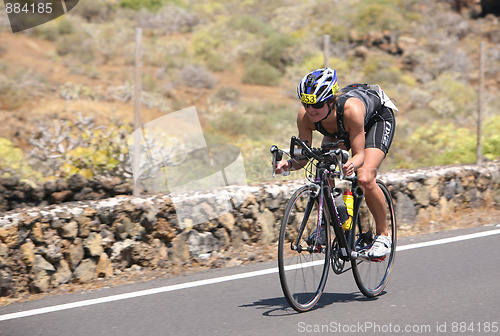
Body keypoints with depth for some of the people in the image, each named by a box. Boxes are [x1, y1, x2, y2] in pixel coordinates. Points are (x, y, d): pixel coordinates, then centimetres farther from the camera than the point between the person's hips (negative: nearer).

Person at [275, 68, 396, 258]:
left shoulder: (350, 109, -44)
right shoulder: (305, 116, -31)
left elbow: (359, 154, -38)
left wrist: (352, 164, -60)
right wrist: (289, 164, -45)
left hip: (378, 119, -5)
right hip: (340, 129, 5)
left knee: (365, 179, -23)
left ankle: (383, 235, -3)